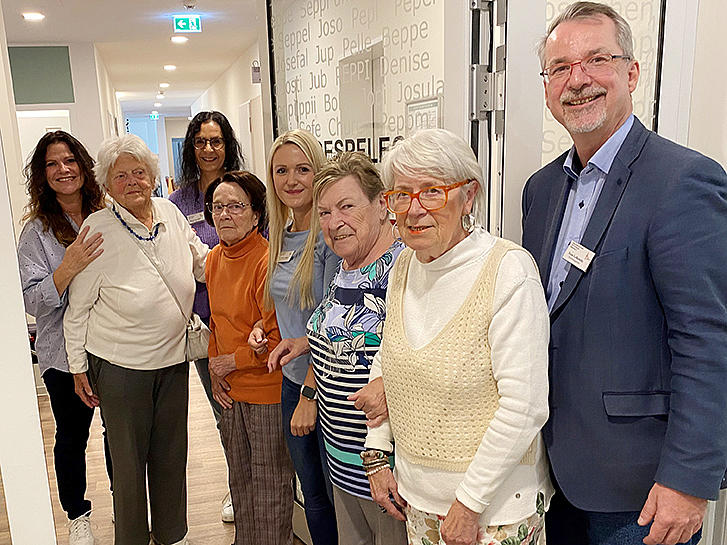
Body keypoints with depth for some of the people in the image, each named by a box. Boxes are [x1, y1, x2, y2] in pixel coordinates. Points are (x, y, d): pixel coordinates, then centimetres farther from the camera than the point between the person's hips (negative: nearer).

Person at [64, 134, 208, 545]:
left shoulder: (171, 213, -1)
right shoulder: (97, 230, -12)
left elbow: (204, 262, 13)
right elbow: (78, 307, -6)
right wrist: (79, 367, -2)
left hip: (174, 357, 4)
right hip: (120, 364, -4)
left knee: (172, 453, 17)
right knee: (129, 460, 10)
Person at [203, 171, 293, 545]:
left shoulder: (269, 262, -21)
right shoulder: (214, 259, 5)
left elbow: (279, 339, -20)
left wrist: (233, 361, -13)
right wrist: (216, 372, 6)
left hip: (268, 389, -8)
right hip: (231, 388, 8)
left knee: (269, 480, 9)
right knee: (239, 477, 23)